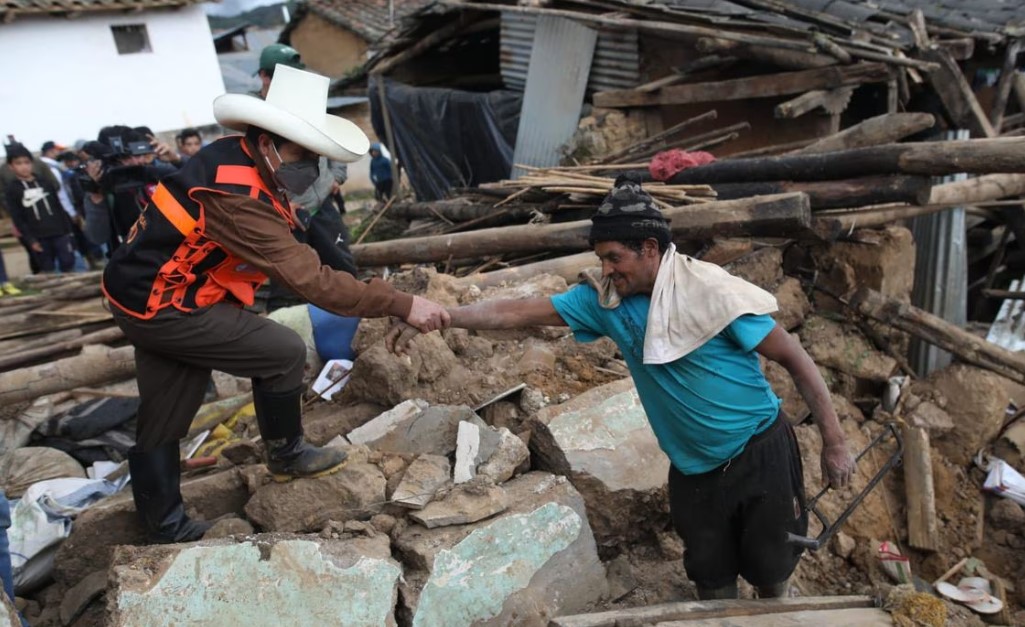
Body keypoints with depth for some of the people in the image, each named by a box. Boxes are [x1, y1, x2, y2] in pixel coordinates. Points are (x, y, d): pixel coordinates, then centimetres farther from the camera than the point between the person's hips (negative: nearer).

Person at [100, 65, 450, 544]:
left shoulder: (238, 157, -2)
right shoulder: (236, 196, -31)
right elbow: (311, 281, -33)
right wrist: (402, 305, -32)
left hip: (145, 290, 9)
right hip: (163, 306, -9)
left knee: (161, 420, 17)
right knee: (283, 353, -4)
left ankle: (164, 527, 32)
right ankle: (287, 455, 18)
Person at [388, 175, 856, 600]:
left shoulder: (712, 293, -23)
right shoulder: (604, 300, -10)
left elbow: (795, 360, -15)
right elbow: (521, 311, -9)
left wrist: (834, 443, -13)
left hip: (759, 453, -4)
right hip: (692, 468, 4)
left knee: (771, 568, 15)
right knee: (710, 578, 18)